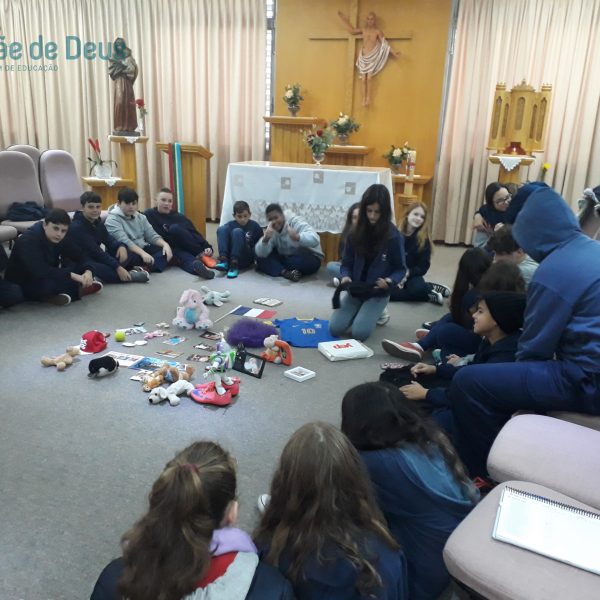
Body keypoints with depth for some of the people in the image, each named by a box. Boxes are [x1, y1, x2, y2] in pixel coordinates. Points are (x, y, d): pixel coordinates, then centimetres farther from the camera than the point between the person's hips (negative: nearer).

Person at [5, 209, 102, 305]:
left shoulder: (59, 239, -5)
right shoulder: (28, 240, -26)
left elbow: (81, 257, -6)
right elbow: (40, 271, -39)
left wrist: (88, 271, -28)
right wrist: (72, 276, -40)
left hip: (47, 278, 8)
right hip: (22, 285, -7)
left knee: (79, 265, -7)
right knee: (50, 283, -38)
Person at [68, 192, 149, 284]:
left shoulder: (98, 223, 8)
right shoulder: (76, 227, -19)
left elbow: (110, 241, 2)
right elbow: (95, 252, -24)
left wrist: (121, 246, -23)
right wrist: (118, 267, -28)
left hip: (95, 260, 8)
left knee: (123, 253, -7)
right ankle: (129, 276, -22)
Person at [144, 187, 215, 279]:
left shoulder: (179, 217, 13)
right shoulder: (149, 215, 6)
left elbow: (195, 234, 5)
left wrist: (207, 247, -10)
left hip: (186, 248, 2)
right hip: (170, 251, -2)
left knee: (175, 228, -25)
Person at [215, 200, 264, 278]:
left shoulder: (255, 226, 2)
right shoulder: (229, 225, 4)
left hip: (246, 259, -2)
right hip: (229, 257, 2)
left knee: (237, 231, -24)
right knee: (222, 229, -16)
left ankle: (234, 265, -33)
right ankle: (224, 261, -30)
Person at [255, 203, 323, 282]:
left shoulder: (295, 222, -19)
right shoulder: (271, 230, -6)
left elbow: (314, 239, -36)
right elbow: (261, 254, -19)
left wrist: (297, 237, -55)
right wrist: (265, 239, -39)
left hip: (310, 258, -5)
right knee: (261, 258, -13)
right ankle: (285, 272, -29)